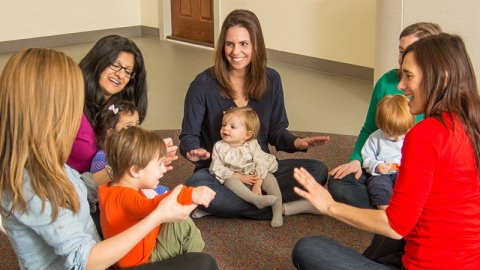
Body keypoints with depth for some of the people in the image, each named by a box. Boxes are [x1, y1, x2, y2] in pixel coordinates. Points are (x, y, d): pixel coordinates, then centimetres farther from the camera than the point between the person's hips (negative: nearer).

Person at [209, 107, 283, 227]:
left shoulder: (252, 145, -5)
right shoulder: (219, 147, -4)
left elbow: (261, 164, -13)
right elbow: (216, 168, -10)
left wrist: (257, 185, -26)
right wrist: (239, 176, -19)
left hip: (254, 178, 1)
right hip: (233, 178, -1)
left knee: (269, 178, -24)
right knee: (230, 181, -32)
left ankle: (277, 212, -26)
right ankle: (257, 199, -48)